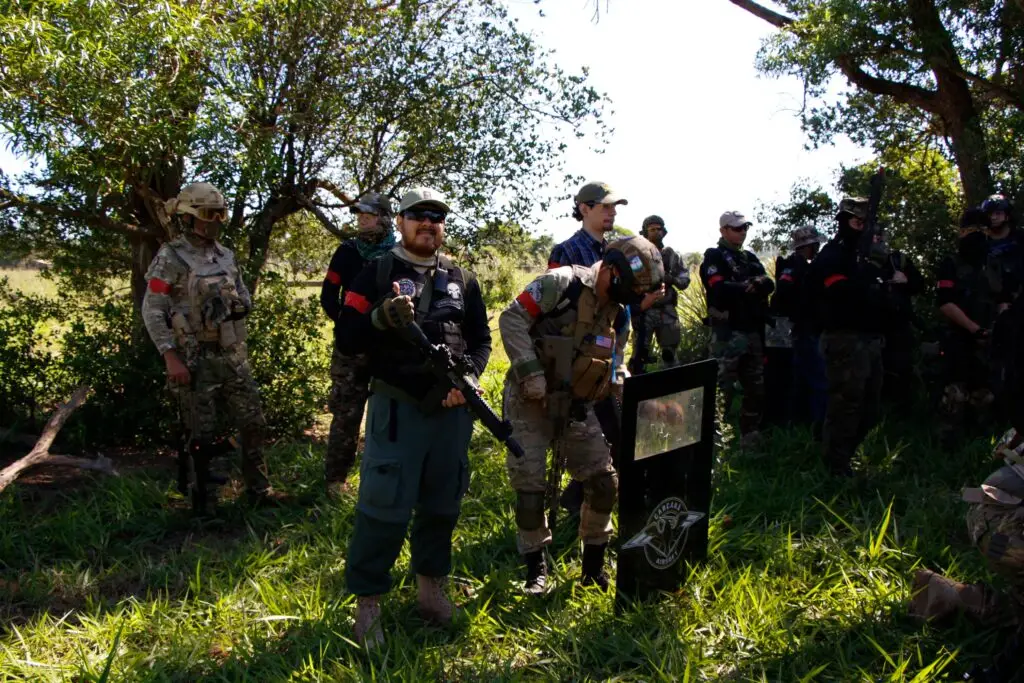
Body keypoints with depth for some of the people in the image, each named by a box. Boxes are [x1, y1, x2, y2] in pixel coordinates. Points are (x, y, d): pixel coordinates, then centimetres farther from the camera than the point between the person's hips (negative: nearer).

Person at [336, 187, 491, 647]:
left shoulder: (463, 280, 11)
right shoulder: (376, 275, 0)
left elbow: (481, 338, 13)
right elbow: (346, 340, -4)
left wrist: (467, 376, -5)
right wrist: (382, 318, -22)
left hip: (451, 409, 4)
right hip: (397, 408, -4)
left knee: (442, 503, 14)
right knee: (384, 506, -5)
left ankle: (431, 585, 33)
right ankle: (367, 602, 11)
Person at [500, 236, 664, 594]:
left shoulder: (618, 312, 6)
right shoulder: (562, 284, -17)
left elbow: (614, 364, 19)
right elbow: (512, 318, -19)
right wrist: (531, 373, -23)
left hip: (576, 405, 6)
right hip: (529, 402, -6)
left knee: (604, 482, 4)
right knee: (530, 486, -2)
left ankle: (594, 563, 23)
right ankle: (536, 568, 18)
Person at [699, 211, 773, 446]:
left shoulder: (750, 258, 19)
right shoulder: (714, 257, -2)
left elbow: (769, 284, 4)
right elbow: (721, 290, -19)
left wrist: (753, 284, -18)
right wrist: (750, 287, -8)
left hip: (753, 332, 7)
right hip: (728, 333, -7)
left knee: (756, 388, 14)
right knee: (722, 389, -8)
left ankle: (750, 436, 26)